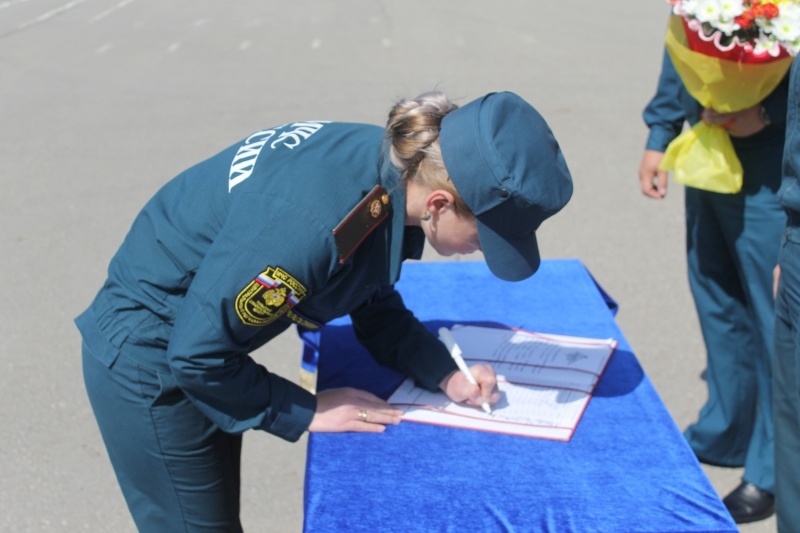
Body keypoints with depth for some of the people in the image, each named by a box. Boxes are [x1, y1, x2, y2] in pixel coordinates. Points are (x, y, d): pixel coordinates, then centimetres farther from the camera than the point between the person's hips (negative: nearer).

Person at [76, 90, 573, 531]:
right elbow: (197, 356, -27)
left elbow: (377, 305, 5)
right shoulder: (313, 224, -38)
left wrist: (446, 374, -8)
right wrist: (305, 411, -16)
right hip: (150, 364, -8)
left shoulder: (396, 166, -12)